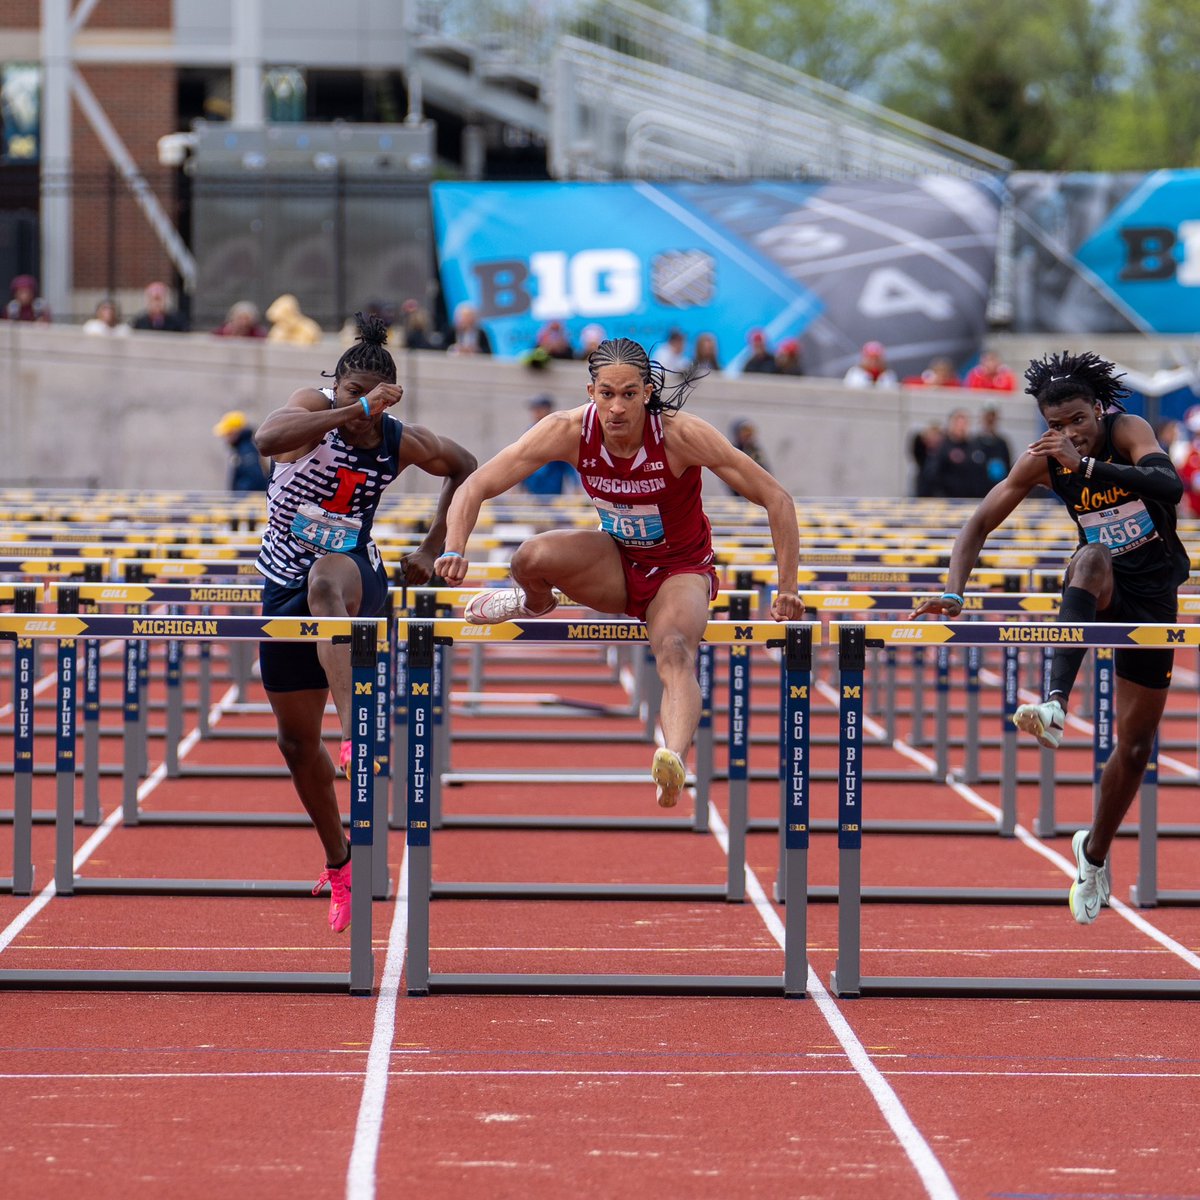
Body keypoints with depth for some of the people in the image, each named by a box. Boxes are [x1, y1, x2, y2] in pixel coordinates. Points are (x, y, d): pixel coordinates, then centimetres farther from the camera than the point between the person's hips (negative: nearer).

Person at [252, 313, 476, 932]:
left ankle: (355, 732, -58)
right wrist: (355, 410, -43)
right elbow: (267, 438, -37)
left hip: (354, 574, -2)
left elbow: (465, 466, 16)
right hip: (285, 586, 2)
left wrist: (431, 548, 11)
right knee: (296, 740, 6)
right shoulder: (315, 407, -12)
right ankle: (338, 863, 26)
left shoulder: (402, 444, -6)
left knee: (326, 582, -42)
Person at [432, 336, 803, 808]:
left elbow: (776, 500, -20)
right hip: (616, 566, 3)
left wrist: (787, 592, -22)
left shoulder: (682, 435, -26)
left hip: (680, 571, -3)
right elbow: (475, 487, -16)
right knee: (531, 559, -27)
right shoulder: (569, 432, -20)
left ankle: (674, 759, -58)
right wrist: (455, 549, -35)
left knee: (675, 652, -35)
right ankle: (535, 605, 10)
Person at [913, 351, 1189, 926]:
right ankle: (1055, 706, -55)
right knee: (1091, 558, -39)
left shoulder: (1128, 431, -17)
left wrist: (1085, 466, -46)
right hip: (1101, 592, 0)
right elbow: (979, 522, -9)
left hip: (1153, 596, 0)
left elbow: (1170, 486, -36)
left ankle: (1094, 853, 26)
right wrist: (952, 592, -24)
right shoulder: (1042, 460, -10)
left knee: (1135, 745, 3)